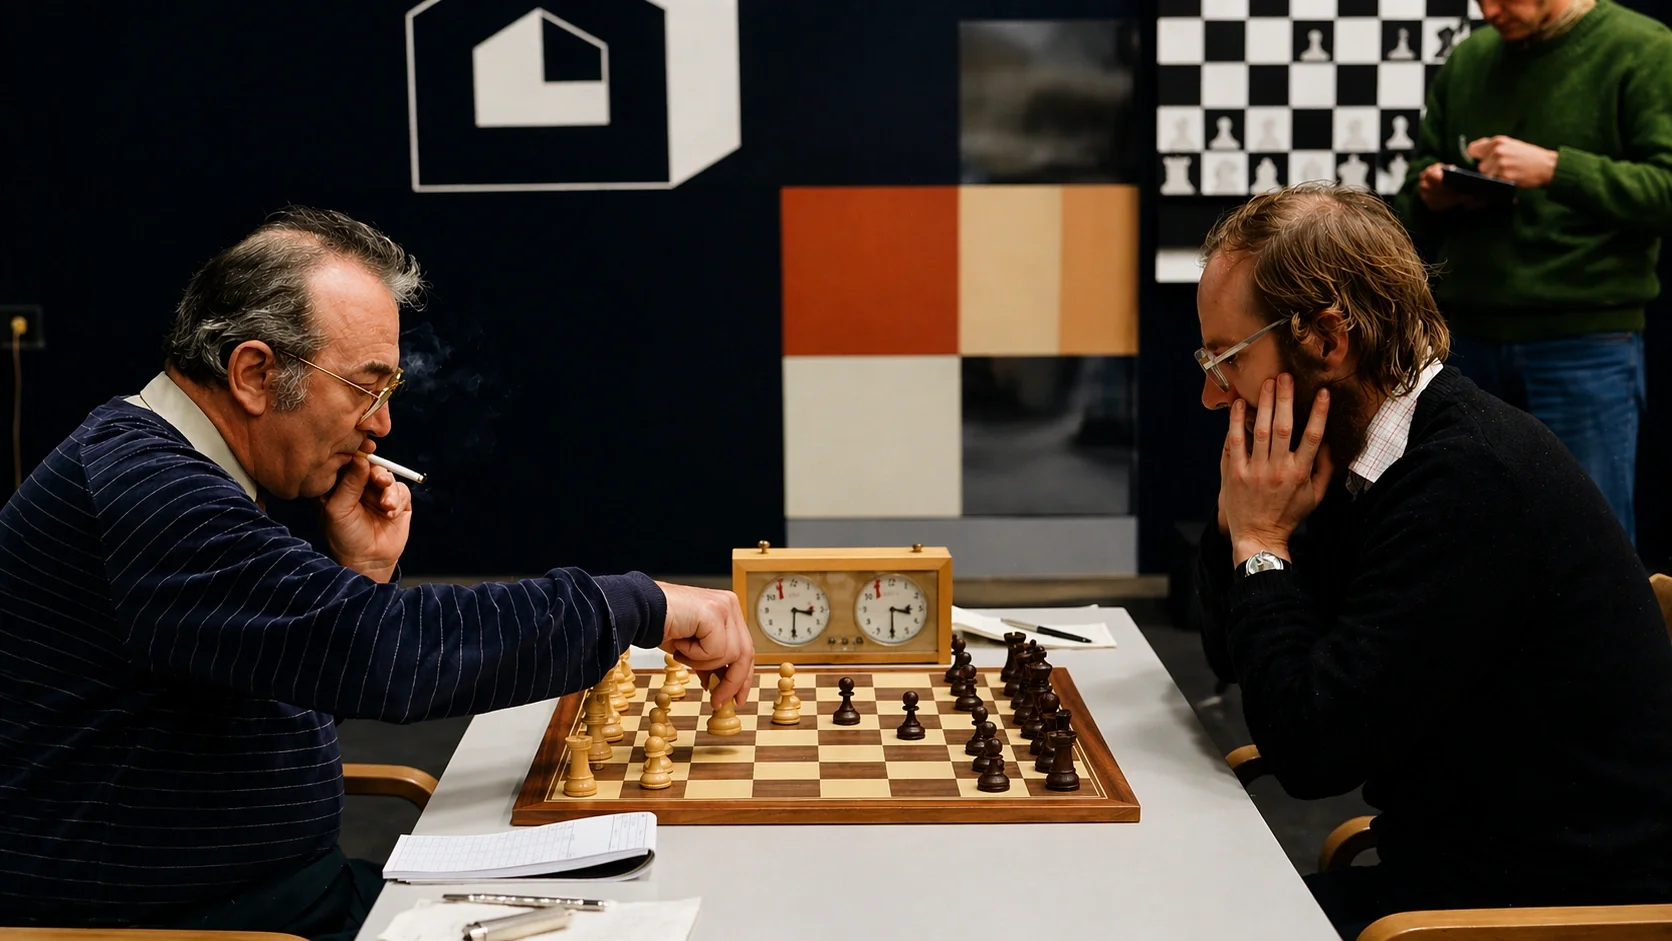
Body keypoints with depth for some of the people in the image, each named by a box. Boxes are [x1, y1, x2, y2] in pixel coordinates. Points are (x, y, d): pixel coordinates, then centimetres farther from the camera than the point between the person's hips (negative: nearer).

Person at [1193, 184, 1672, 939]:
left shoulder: (1476, 479, -23)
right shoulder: (1380, 458, 5)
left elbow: (1311, 748, -23)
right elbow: (1232, 652, 14)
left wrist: (1261, 541, -12)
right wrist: (1242, 523, -3)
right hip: (1451, 863, 8)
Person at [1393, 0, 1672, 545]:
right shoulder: (1467, 61, 14)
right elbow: (1415, 214, 20)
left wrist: (1555, 169, -20)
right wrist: (1430, 196, -2)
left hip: (1586, 342, -5)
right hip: (1472, 335, 5)